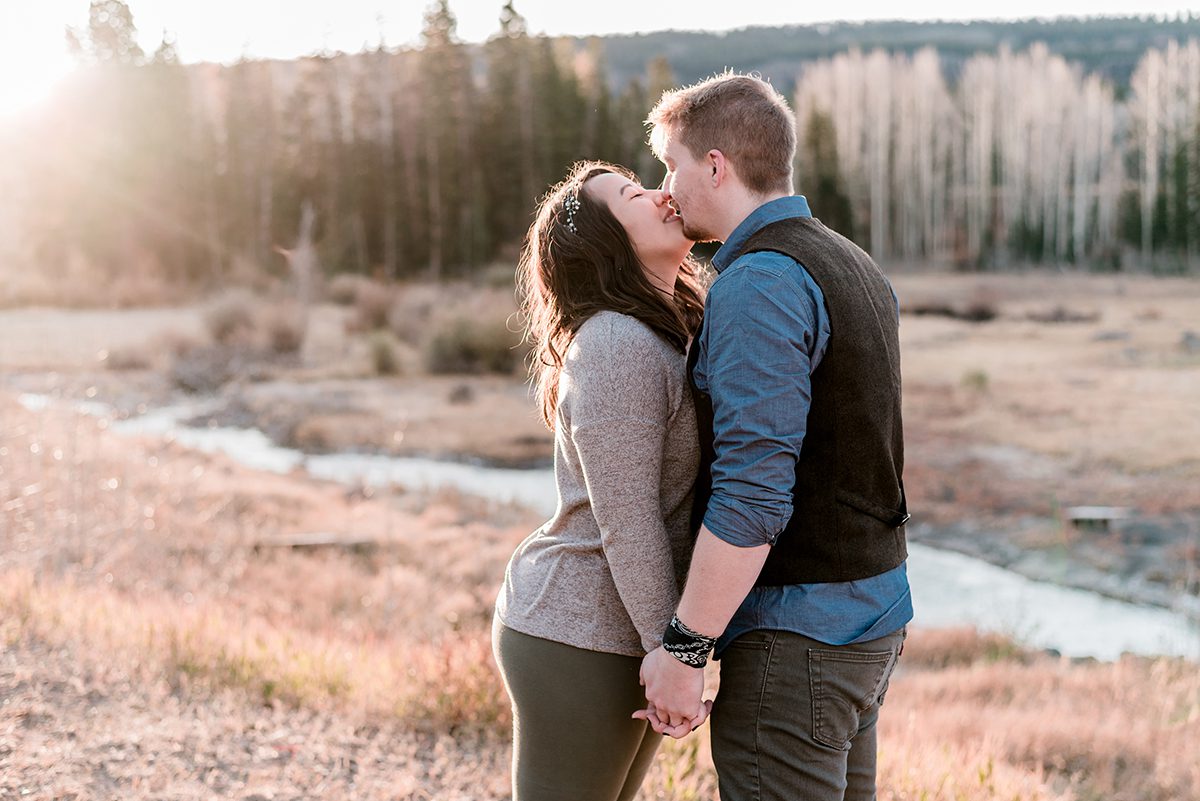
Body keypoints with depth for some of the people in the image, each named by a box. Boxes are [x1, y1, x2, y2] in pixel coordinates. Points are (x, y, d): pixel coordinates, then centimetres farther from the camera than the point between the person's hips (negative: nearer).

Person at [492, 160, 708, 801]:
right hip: (579, 638, -9)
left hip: (619, 627, 9)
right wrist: (669, 650, -19)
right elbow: (626, 519, -22)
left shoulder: (663, 332, 12)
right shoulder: (617, 347, -19)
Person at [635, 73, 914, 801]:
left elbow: (752, 494, -24)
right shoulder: (852, 267, 13)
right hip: (872, 610, 10)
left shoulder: (758, 284, -18)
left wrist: (683, 647, -19)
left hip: (797, 633, -10)